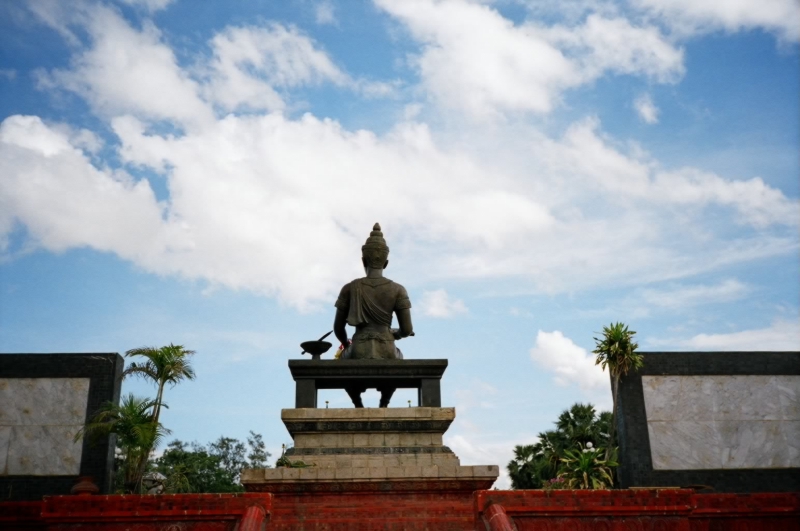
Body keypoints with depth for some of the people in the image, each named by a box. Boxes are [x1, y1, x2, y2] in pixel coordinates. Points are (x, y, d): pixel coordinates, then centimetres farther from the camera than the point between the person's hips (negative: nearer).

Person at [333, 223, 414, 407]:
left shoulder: (349, 288, 4)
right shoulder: (398, 290, 3)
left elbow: (338, 328, 8)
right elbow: (407, 330, 0)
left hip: (358, 355, 0)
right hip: (386, 355, 0)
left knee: (342, 360, 36)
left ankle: (358, 404, 17)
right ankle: (384, 402, 20)